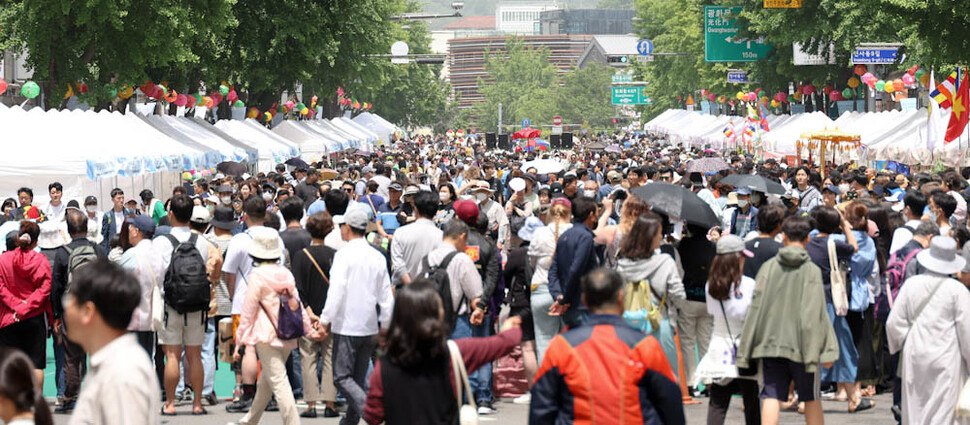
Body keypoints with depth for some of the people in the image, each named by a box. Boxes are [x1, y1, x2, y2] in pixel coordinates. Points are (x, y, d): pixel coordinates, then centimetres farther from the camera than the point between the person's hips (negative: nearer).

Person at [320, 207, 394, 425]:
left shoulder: (344, 254, -11)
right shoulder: (377, 257, 7)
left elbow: (336, 291, -17)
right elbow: (386, 296, 10)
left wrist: (325, 319, -13)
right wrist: (385, 326, 18)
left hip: (347, 326, -6)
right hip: (370, 326, 6)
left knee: (342, 377, -4)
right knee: (358, 378, 15)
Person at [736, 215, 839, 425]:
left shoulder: (768, 267, 1)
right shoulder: (812, 270, -6)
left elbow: (755, 308, 2)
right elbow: (815, 313, -10)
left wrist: (745, 350, 6)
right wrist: (826, 350, -6)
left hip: (770, 343, 2)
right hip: (800, 345, -1)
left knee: (771, 397, -1)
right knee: (811, 398, 12)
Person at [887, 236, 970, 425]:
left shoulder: (910, 284, 1)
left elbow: (894, 323, 3)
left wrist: (901, 345, 20)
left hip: (914, 358, 4)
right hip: (946, 358, -4)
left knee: (915, 408, 13)